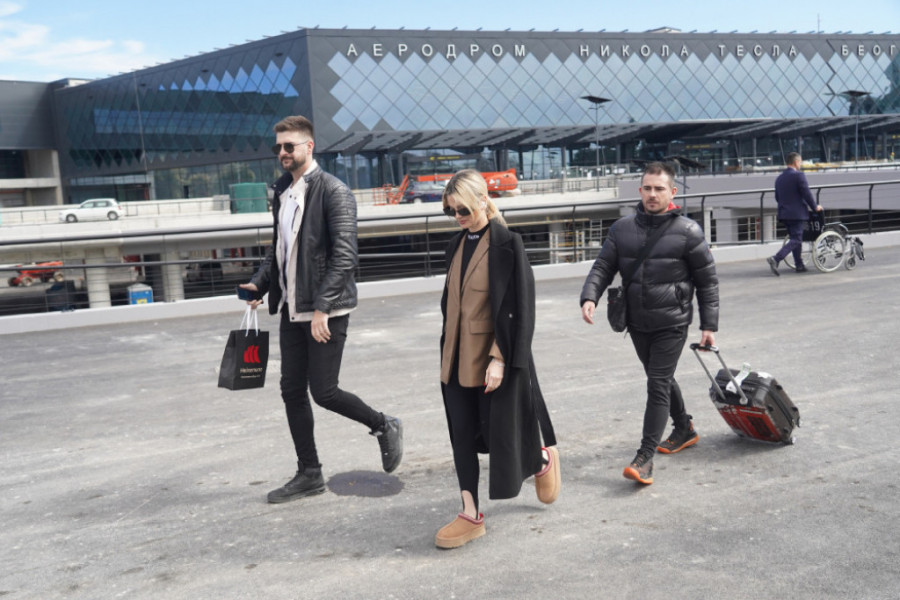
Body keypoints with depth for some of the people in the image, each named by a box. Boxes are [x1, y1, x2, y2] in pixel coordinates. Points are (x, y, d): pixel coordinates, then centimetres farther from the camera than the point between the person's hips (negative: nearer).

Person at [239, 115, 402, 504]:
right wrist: (260, 283, 5)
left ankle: (384, 427, 21)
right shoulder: (282, 191, 13)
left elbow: (344, 255, -17)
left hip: (325, 311, -8)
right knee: (292, 392, 9)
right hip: (292, 309, 8)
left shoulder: (334, 192, -11)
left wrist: (322, 307, -23)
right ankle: (309, 474, 22)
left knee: (323, 392, -6)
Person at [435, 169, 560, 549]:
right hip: (457, 358, 7)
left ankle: (543, 460, 37)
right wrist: (447, 353, 15)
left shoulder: (507, 244, -12)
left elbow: (518, 308, -15)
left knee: (500, 431, 5)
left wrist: (499, 358, -20)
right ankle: (471, 515, 14)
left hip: (493, 357, -6)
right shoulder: (457, 245, 9)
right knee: (462, 434, 6)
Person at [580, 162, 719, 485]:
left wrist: (709, 325, -3)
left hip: (672, 324, -5)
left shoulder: (687, 231, -7)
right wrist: (589, 297, -15)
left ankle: (645, 457, -6)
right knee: (661, 379, 19)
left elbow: (708, 280, -1)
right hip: (637, 322, 5)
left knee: (658, 385, -9)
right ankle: (684, 429, 42)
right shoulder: (622, 228, 3)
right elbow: (602, 267, 4)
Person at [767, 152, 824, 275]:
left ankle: (799, 265, 18)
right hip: (797, 213, -8)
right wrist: (815, 207, 1)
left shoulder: (779, 178, 11)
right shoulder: (799, 175, -11)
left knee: (795, 238, 16)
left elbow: (777, 197, 16)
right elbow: (807, 194, -12)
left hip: (784, 213, 8)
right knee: (796, 240, -7)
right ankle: (775, 259, -23)